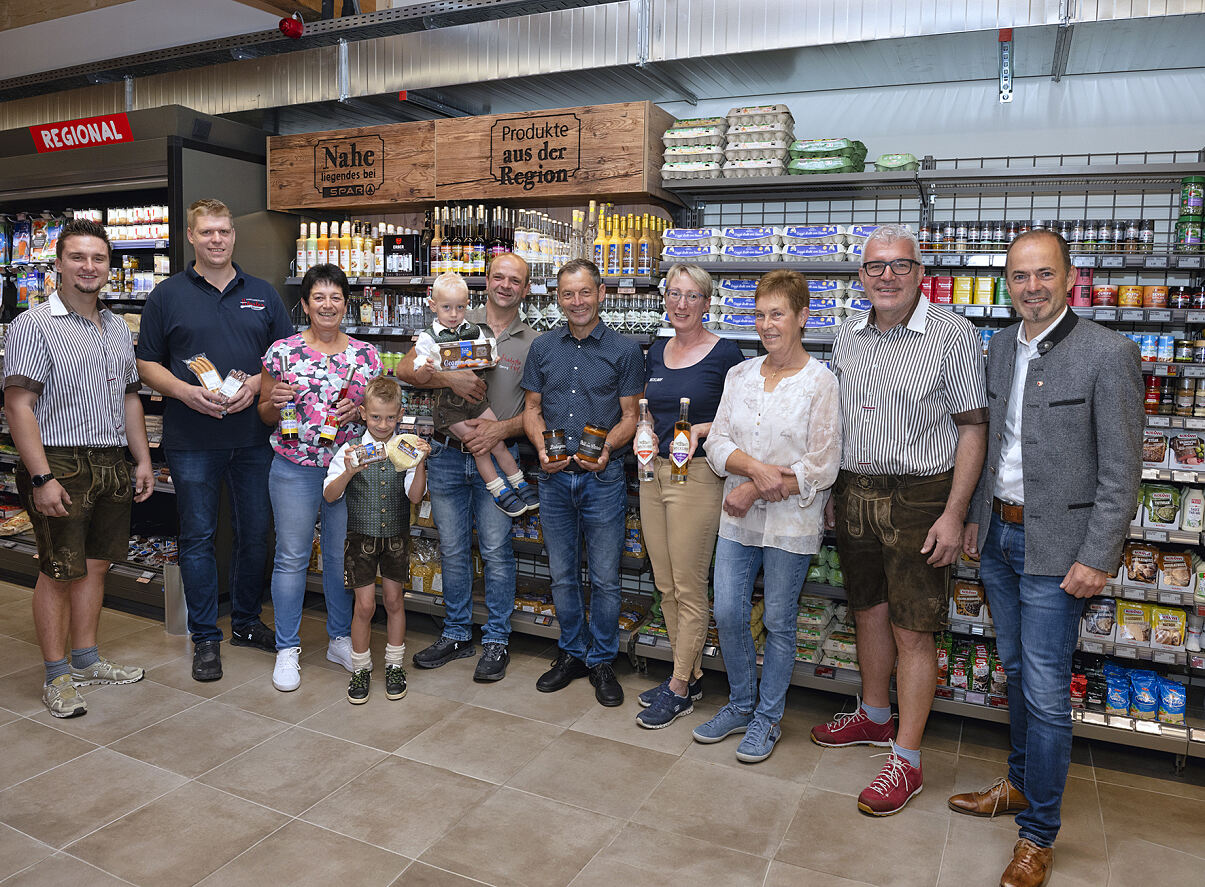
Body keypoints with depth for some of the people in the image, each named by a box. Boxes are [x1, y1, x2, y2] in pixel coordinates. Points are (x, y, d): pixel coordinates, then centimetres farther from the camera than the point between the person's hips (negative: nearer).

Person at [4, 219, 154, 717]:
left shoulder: (118, 329, 13)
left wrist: (143, 460, 13)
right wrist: (41, 477, -20)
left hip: (112, 466, 6)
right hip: (62, 465, -6)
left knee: (96, 565, 14)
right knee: (58, 572, 2)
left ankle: (85, 659, 27)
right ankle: (57, 676, 15)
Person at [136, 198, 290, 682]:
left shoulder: (262, 294, 10)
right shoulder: (167, 295, 4)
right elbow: (147, 364, 5)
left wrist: (257, 382, -9)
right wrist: (184, 391, -14)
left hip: (253, 436, 2)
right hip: (192, 439, -2)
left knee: (255, 533, 10)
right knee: (197, 537, 4)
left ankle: (246, 622, 27)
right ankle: (205, 637, 16)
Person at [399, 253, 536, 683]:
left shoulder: (533, 344, 3)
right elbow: (406, 368, -1)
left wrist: (501, 428, -16)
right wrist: (449, 377, -17)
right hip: (446, 454, 2)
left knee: (496, 550, 2)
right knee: (452, 549, 11)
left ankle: (496, 641, 16)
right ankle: (456, 635, 26)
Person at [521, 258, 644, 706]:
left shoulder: (624, 350, -1)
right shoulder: (543, 347, 8)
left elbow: (629, 417, -1)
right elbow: (533, 409, 11)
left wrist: (606, 448, -20)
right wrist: (542, 449, -8)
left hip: (603, 478, -3)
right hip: (554, 477, 3)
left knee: (605, 577, 4)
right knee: (562, 574, 13)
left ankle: (601, 660, 21)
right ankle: (572, 653, 30)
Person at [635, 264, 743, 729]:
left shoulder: (724, 353, -7)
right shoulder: (656, 352, 11)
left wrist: (702, 429, -20)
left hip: (697, 476, -7)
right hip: (654, 473, 7)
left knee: (689, 588, 1)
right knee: (666, 585, 13)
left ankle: (679, 690, 14)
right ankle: (689, 674, 28)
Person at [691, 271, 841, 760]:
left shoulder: (820, 382, -9)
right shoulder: (740, 375, 7)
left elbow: (822, 467, -13)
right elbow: (717, 443, 1)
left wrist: (754, 491, -14)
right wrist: (756, 468, -18)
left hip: (791, 522, -4)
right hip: (738, 517, 5)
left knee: (778, 622, 8)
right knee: (728, 614, 9)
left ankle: (768, 717, 28)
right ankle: (741, 704, 32)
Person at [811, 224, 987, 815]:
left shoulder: (952, 335, -9)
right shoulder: (847, 335, 8)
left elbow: (973, 428, -10)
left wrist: (954, 513, -15)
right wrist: (829, 488, 13)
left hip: (917, 499, -5)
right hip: (853, 494, 6)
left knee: (912, 632, 0)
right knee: (869, 612, 18)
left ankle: (906, 760, 13)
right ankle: (874, 717, 38)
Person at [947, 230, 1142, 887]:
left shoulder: (1108, 354, -13)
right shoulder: (999, 349, 8)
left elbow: (1121, 471, -13)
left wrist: (1098, 559, -15)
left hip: (1053, 548, -6)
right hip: (998, 535, 7)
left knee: (1046, 694, 0)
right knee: (1016, 672, 20)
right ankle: (1020, 784, 38)